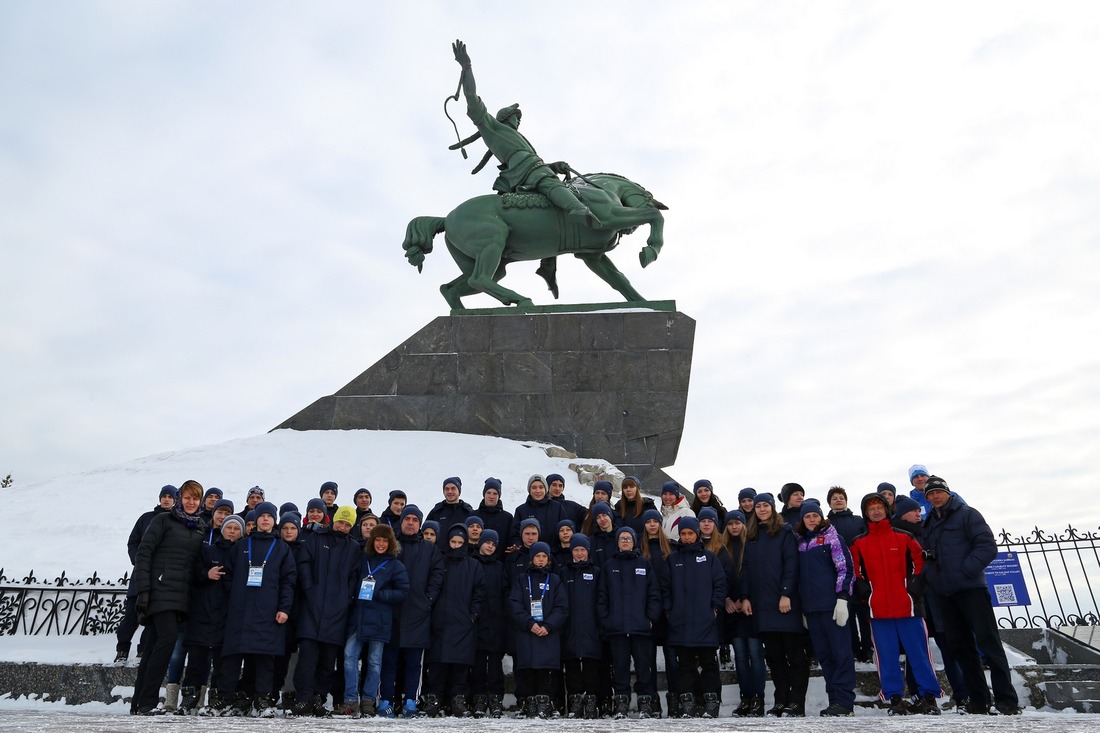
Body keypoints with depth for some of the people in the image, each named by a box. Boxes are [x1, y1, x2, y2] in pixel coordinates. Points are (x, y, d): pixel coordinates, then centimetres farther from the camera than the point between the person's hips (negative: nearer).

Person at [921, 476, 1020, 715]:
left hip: (970, 588, -6)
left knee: (988, 642, -4)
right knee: (960, 646, 8)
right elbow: (926, 555, 21)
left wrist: (965, 570, -17)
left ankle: (1006, 699, 2)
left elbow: (988, 546, -11)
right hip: (943, 593, 6)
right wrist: (930, 575, 2)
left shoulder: (967, 514, -2)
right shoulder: (928, 523, 15)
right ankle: (978, 700, 16)